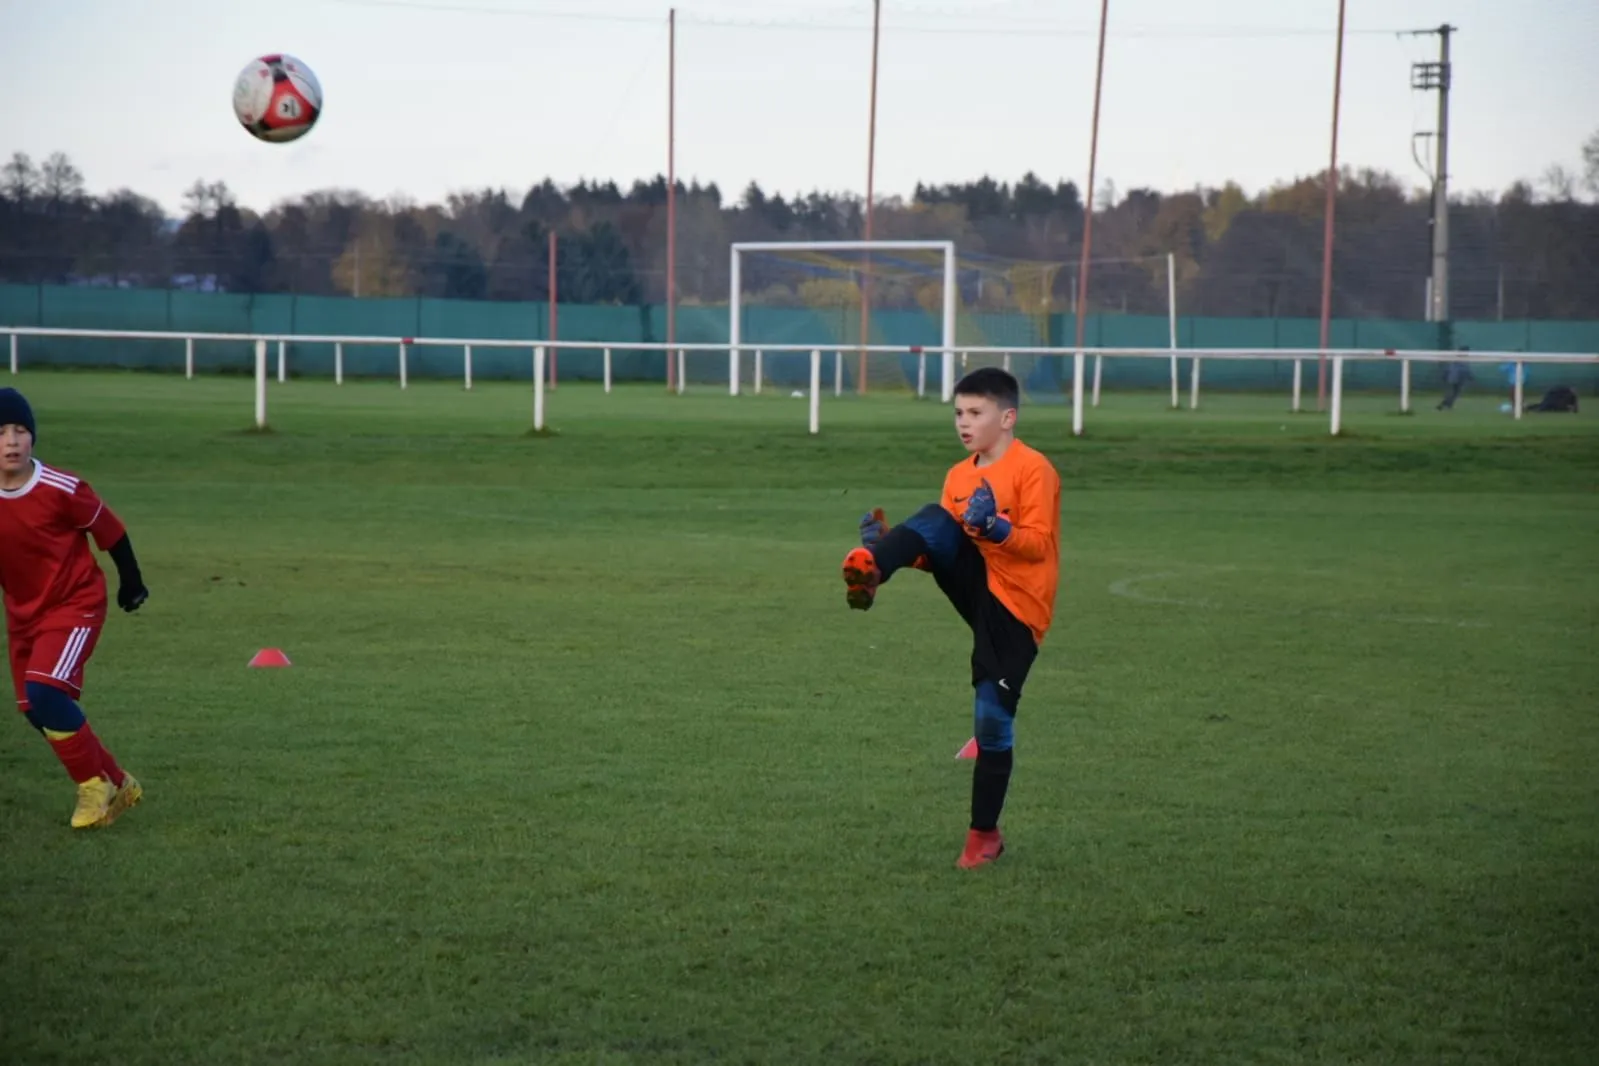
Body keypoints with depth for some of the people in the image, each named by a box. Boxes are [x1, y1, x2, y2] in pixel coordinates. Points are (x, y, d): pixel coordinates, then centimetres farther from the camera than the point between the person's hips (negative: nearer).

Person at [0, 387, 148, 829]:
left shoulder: (61, 489, -23)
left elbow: (108, 528, -8)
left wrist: (130, 580, 3)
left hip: (76, 603, -6)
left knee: (45, 691, -23)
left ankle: (96, 787, -4)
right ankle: (118, 784, 23)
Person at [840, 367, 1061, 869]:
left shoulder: (1033, 470, -9)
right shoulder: (959, 476, 12)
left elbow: (1038, 544, -14)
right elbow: (944, 542, 14)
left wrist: (995, 529, -32)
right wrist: (898, 547, -5)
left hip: (1017, 606, -6)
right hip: (977, 591, 6)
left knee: (993, 722, -7)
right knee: (935, 518, -21)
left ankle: (985, 834, 7)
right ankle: (870, 569, -46)